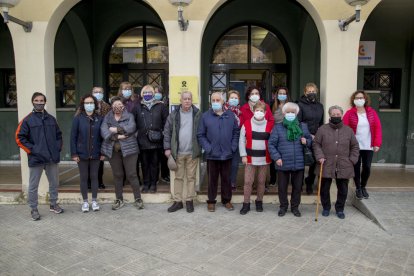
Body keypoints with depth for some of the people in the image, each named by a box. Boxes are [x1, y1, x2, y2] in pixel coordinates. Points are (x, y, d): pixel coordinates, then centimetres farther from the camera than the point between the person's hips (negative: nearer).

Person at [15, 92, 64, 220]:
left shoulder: (51, 119, 9)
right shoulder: (27, 120, -3)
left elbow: (59, 135, 16)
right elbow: (19, 137, -5)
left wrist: (58, 148, 4)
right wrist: (31, 150, -11)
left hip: (52, 158, 4)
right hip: (36, 159, -4)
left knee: (54, 183, 14)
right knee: (33, 186, 6)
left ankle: (53, 204, 30)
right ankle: (34, 209, 20)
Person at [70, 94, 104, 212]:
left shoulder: (99, 119, 2)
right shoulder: (78, 118, -3)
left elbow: (102, 136, 4)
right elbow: (73, 136, -3)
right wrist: (74, 153, -7)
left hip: (95, 154, 1)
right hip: (82, 154, -1)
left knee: (94, 177, 9)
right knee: (84, 177, 8)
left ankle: (94, 200, 21)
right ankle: (85, 201, 20)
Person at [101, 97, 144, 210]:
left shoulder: (129, 116, 5)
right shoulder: (107, 117, 10)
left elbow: (131, 128, -15)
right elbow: (103, 131, -7)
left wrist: (116, 129, -14)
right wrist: (117, 136, -17)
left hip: (128, 149, -2)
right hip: (113, 150, 2)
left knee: (132, 174, -1)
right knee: (117, 175, 9)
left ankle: (138, 199, 10)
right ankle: (119, 199, 21)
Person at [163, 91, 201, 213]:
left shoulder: (197, 114, 0)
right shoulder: (174, 115, 2)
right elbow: (167, 131, 3)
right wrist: (167, 148, -2)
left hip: (192, 152, -1)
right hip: (177, 152, 1)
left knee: (191, 177, 8)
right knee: (178, 177, 9)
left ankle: (189, 201, 20)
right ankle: (177, 201, 19)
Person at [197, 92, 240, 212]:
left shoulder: (230, 115, 4)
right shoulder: (205, 116, -2)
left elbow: (236, 132, 7)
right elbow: (200, 135, -2)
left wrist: (233, 147, -2)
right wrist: (207, 148, -10)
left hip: (227, 154, 2)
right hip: (212, 155, -1)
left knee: (226, 179, 12)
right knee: (212, 179, 9)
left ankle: (227, 200, 28)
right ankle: (211, 201, 23)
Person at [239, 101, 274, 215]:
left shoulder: (270, 125, 0)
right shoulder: (246, 124, -3)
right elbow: (242, 140, 0)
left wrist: (272, 155, 0)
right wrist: (243, 155, -4)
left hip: (264, 158, 1)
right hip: (250, 158, -1)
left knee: (261, 181, 12)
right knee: (248, 181, 1)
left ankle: (259, 201, 29)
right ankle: (246, 204, 14)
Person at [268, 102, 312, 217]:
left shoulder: (303, 126, 7)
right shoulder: (278, 127, -1)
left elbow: (310, 140, 14)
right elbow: (271, 144, -3)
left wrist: (306, 141, -9)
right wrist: (276, 157, -12)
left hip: (299, 163, 2)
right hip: (283, 164, -2)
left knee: (297, 187, 12)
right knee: (282, 187, 9)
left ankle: (295, 207, 30)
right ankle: (283, 207, 28)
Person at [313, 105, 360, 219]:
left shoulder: (348, 130, 6)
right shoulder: (322, 129, 1)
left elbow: (355, 147, 12)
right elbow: (316, 144, 3)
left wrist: (352, 160, 1)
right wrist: (320, 156, -9)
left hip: (344, 167, 1)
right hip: (326, 166, -1)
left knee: (343, 190, 9)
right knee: (324, 188, 8)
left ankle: (340, 209, 29)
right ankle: (326, 207, 28)